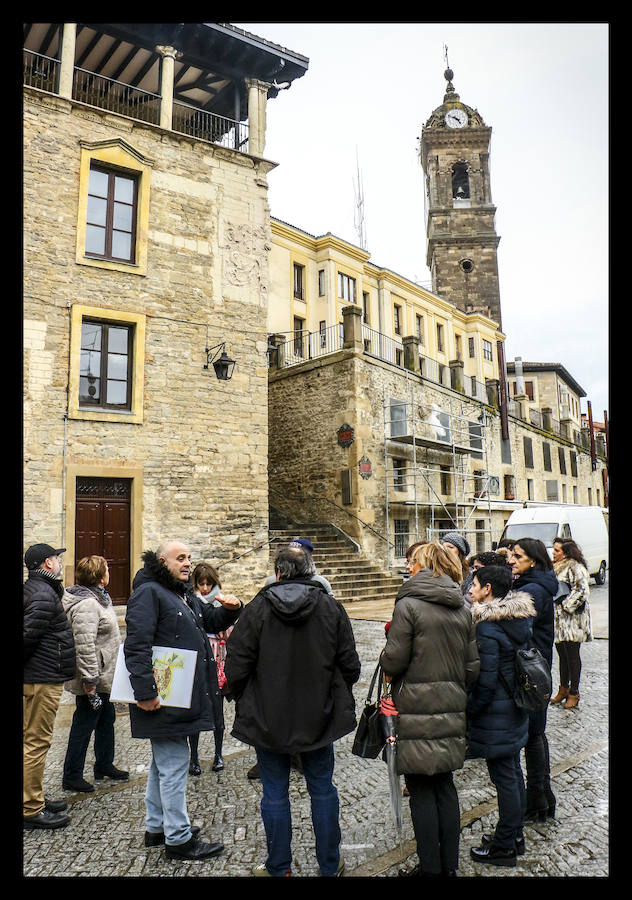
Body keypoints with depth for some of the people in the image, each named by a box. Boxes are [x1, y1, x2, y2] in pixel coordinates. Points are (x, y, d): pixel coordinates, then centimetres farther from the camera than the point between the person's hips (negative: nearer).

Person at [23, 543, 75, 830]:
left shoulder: (39, 590, 13)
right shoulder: (44, 595, -19)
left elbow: (30, 635, 17)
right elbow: (29, 634, -24)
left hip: (41, 678, 10)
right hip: (43, 679, -10)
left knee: (35, 740, 18)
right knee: (37, 742, -1)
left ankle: (35, 799, 30)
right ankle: (31, 810, 8)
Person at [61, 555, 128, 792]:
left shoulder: (98, 598, 10)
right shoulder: (86, 605, -24)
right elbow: (85, 646, -29)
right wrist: (89, 680, -27)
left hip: (105, 677, 11)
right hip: (94, 678, -11)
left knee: (106, 720, 21)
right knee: (84, 725, 3)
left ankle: (104, 765, 36)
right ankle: (71, 777, 17)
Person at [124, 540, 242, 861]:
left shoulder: (184, 595, 15)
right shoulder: (149, 592, -15)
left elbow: (212, 620, 24)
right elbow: (136, 646, -22)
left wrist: (230, 609, 2)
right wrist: (145, 692, -26)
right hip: (163, 698, -10)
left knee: (164, 762, 20)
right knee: (174, 763, -2)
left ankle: (156, 827, 34)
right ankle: (178, 839, 10)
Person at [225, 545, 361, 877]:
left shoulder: (257, 608, -11)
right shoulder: (331, 607, -6)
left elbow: (237, 667, -9)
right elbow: (349, 665, -2)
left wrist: (244, 703, 9)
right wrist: (336, 696, 15)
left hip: (268, 719, -1)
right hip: (319, 717, 2)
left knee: (275, 793, 12)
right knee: (322, 789, 16)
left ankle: (278, 868, 27)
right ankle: (330, 865, 28)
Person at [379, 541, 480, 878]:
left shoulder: (408, 605, -14)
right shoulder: (462, 609, 4)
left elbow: (394, 660, -16)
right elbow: (472, 667, 6)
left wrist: (386, 664, 6)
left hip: (416, 711, -6)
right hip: (451, 710, 6)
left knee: (421, 790, 7)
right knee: (445, 785, 17)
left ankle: (430, 867, 17)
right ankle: (450, 864, 27)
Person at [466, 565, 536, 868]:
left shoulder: (487, 627, -25)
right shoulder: (520, 618, 2)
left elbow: (485, 680, -23)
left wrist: (468, 710, -12)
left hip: (496, 712, -9)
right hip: (517, 707, 9)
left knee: (503, 777, 4)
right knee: (513, 771, 20)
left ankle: (504, 846, 18)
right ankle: (515, 835, 34)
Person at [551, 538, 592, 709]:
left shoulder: (575, 567, -13)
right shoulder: (555, 567, 13)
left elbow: (582, 591, -21)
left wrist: (566, 606, -17)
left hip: (572, 619, -8)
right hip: (558, 619, 8)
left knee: (572, 655, 1)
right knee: (562, 654, 15)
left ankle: (574, 693, 12)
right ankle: (563, 689, 26)